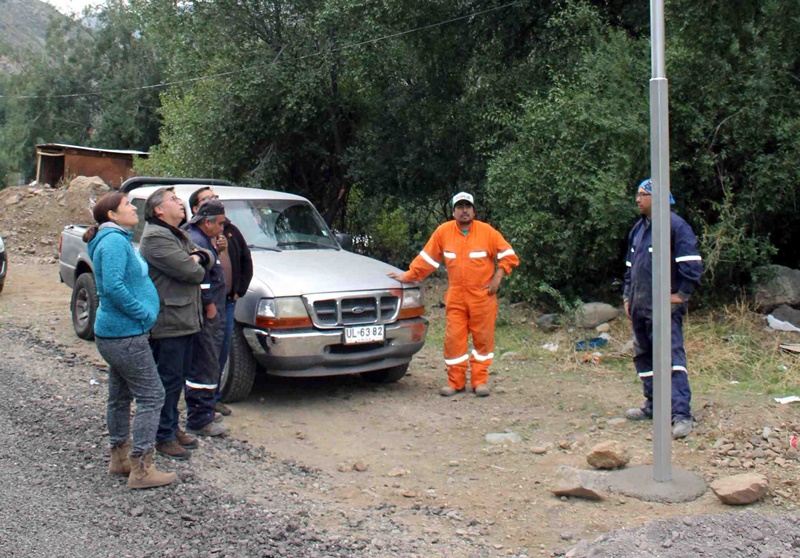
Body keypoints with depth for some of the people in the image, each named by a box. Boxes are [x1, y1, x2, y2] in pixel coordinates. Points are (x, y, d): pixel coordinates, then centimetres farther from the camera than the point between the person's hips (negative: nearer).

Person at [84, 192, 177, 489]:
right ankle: (142, 469, -3)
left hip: (115, 333, 11)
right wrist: (143, 314, -20)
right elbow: (113, 286, -27)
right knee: (151, 396, -6)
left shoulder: (119, 239, 15)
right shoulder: (114, 241, -17)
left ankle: (120, 457, 28)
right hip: (125, 334, -11)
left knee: (120, 397, 17)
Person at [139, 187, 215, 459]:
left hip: (186, 319, 10)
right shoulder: (155, 238, -15)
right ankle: (164, 437, 7)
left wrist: (200, 257, -6)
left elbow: (208, 259, 17)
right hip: (167, 322, -10)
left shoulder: (179, 235, 19)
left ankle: (173, 427, 29)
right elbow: (191, 272, -22)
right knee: (169, 380, -3)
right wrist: (196, 265, 1)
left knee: (180, 377, 17)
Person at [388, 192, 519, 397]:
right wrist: (408, 275, 6)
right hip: (455, 297, 1)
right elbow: (427, 258, 8)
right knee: (454, 339, 0)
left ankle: (480, 381, 13)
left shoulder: (487, 231, -2)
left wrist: (497, 277, -7)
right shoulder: (443, 232, 1)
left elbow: (508, 255, 2)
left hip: (483, 296, -1)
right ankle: (455, 382, 10)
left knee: (483, 339, 4)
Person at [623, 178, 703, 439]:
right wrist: (627, 297, 19)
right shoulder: (638, 228, 16)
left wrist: (681, 294, -14)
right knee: (643, 356, 15)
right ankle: (653, 406, 28)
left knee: (671, 356, -14)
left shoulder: (675, 225, -10)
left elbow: (692, 263, -15)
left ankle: (682, 414, -17)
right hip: (639, 307, 9)